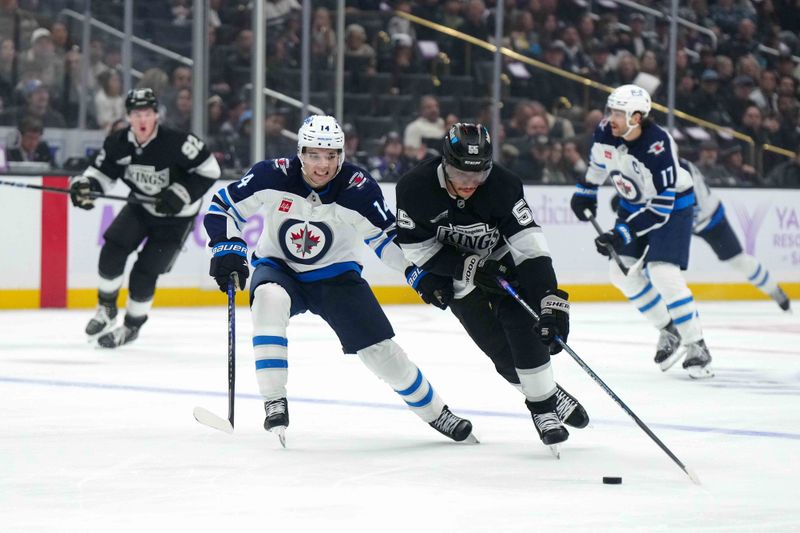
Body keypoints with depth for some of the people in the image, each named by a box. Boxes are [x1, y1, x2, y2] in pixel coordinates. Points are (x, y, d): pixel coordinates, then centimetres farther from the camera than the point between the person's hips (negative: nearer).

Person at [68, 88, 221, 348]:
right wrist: (84, 184, -21)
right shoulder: (118, 143, -14)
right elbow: (102, 171, 0)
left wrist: (181, 193, -28)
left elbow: (209, 170, -22)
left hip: (175, 215, -5)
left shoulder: (177, 142, -29)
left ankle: (132, 326, 15)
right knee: (112, 251, -12)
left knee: (144, 273, -8)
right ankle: (106, 309, 13)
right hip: (141, 206, 5)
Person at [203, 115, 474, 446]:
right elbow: (222, 207, -11)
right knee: (270, 299, -35)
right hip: (278, 267, -1)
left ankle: (435, 412, 19)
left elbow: (386, 236, -7)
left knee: (379, 347, -5)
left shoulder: (359, 189, -21)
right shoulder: (273, 177, -22)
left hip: (335, 274, 1)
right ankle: (274, 404, -31)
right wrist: (227, 248, -24)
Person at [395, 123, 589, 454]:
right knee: (500, 349, -7)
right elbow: (415, 247, -17)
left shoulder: (502, 186, -29)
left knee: (524, 328, -17)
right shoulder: (414, 189, -28)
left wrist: (551, 301, -43)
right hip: (454, 273, 0)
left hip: (500, 259, 0)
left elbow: (530, 245, -34)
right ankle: (546, 399, 11)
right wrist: (470, 268, -24)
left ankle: (544, 405, -3)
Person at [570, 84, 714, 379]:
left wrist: (622, 233, -35)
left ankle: (696, 347, -10)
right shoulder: (606, 132, -15)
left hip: (672, 205, -8)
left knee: (663, 274, -21)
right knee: (622, 272, 3)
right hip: (634, 203, 8)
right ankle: (669, 331, 19)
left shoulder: (658, 148, -35)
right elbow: (599, 159, 12)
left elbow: (661, 208, -33)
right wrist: (585, 190, 18)